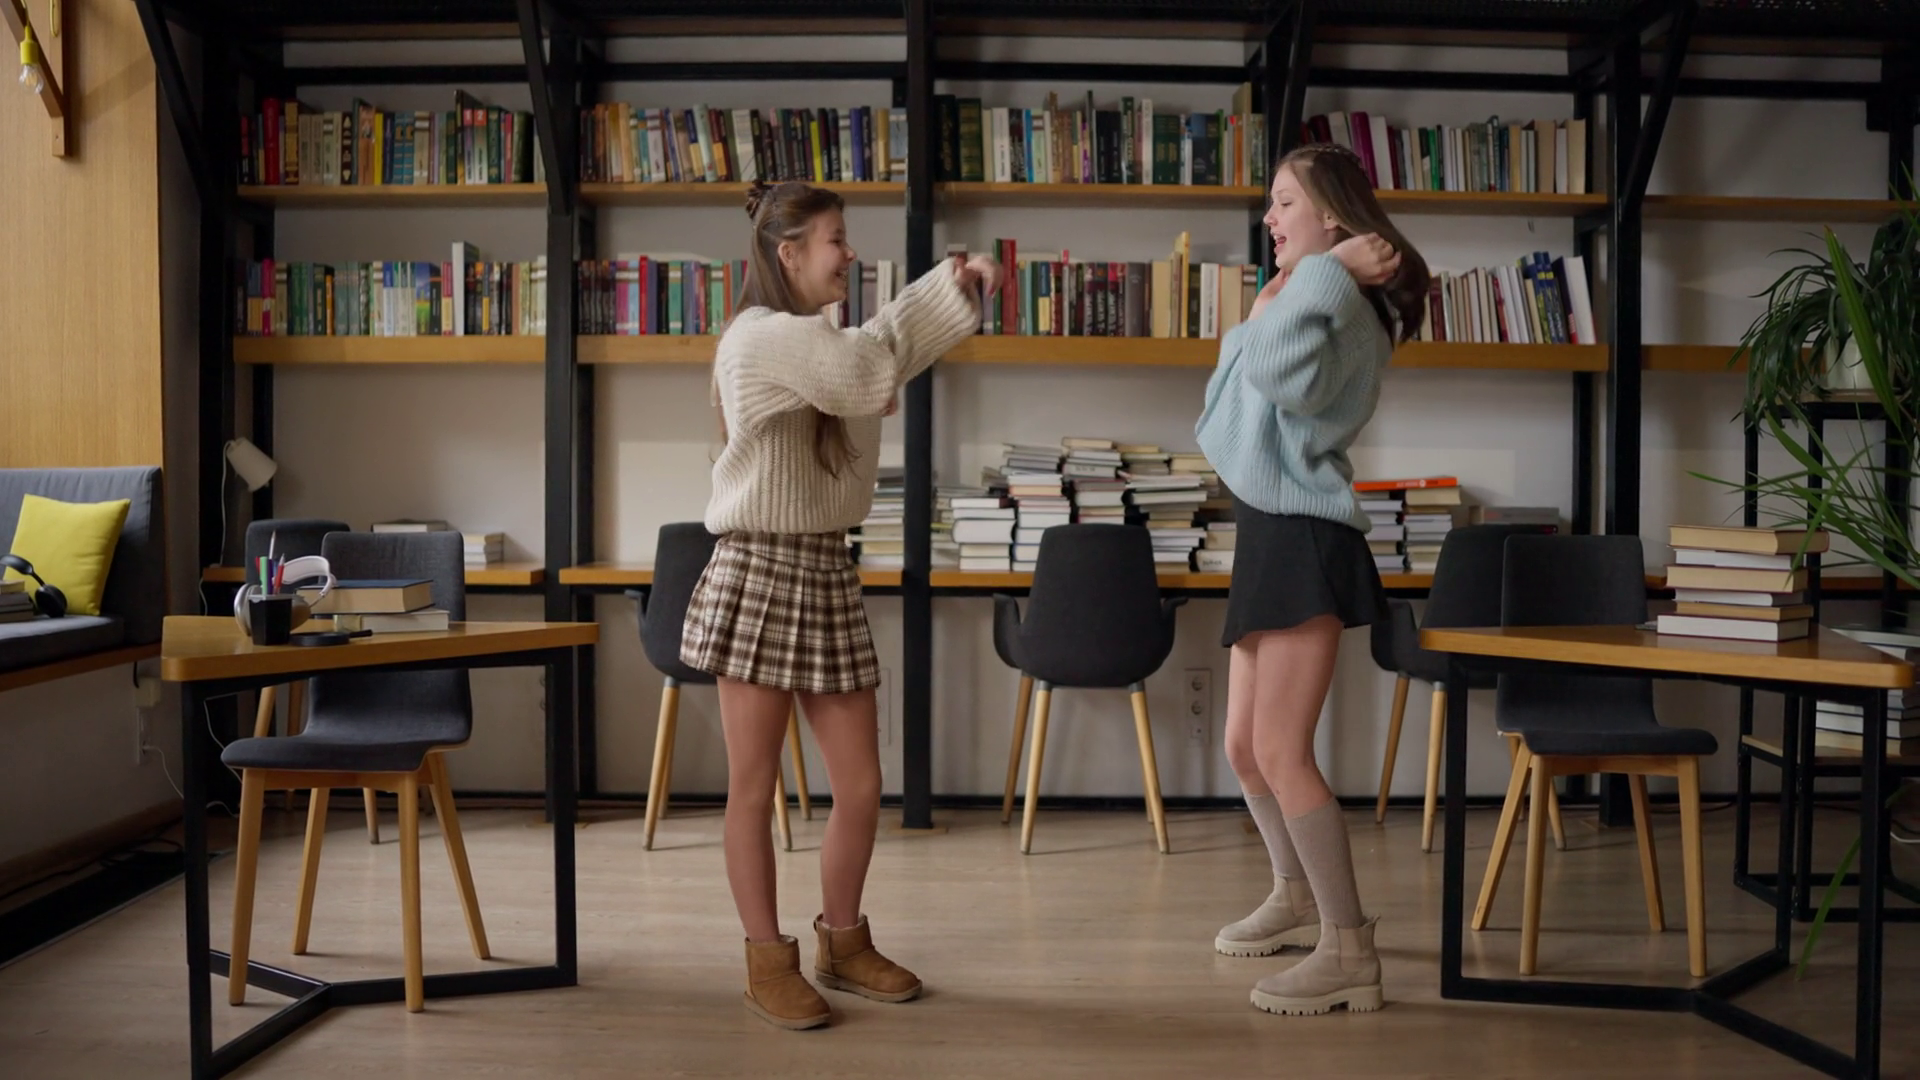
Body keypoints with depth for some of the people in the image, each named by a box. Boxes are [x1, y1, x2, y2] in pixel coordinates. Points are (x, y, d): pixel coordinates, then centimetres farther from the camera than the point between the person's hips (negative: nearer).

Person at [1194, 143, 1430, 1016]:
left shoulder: (1340, 307, -14)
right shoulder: (1296, 299, 20)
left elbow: (1284, 377, -35)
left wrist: (1323, 277, -24)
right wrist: (1269, 307, 6)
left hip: (1303, 538, -10)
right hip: (1269, 533, 10)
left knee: (1282, 753, -10)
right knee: (1244, 745, 16)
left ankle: (1349, 949, -1)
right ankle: (1297, 898, 34)